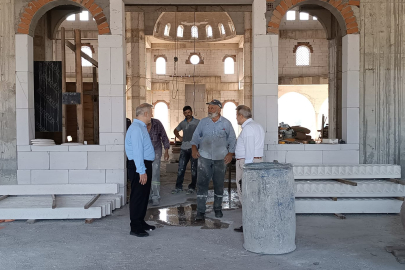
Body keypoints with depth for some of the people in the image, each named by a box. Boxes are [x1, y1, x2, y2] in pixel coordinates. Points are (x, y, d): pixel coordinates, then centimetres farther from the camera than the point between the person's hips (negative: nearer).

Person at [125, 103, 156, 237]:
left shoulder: (142, 127, 15)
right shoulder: (136, 129, -17)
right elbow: (137, 151, -22)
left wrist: (146, 169, 17)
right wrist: (141, 171, -24)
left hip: (145, 166, 10)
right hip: (139, 166, -10)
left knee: (144, 196, 18)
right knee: (138, 197, -3)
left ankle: (141, 222, 31)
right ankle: (135, 228, 6)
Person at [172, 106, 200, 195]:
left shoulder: (197, 122, -2)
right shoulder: (182, 123, 12)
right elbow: (175, 130, 29)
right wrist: (179, 137, 13)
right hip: (184, 148, 4)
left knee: (194, 169, 4)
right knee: (181, 168, 5)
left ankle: (192, 187, 13)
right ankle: (178, 187, 15)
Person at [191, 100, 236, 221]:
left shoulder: (226, 123, 4)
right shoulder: (203, 122, 7)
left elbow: (232, 140, 6)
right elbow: (196, 137, 9)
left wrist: (230, 153, -5)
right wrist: (194, 148, -8)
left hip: (220, 158, 0)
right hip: (204, 157, 0)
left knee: (219, 184, 10)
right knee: (201, 183, -6)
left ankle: (218, 209, 27)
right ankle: (200, 211, 0)